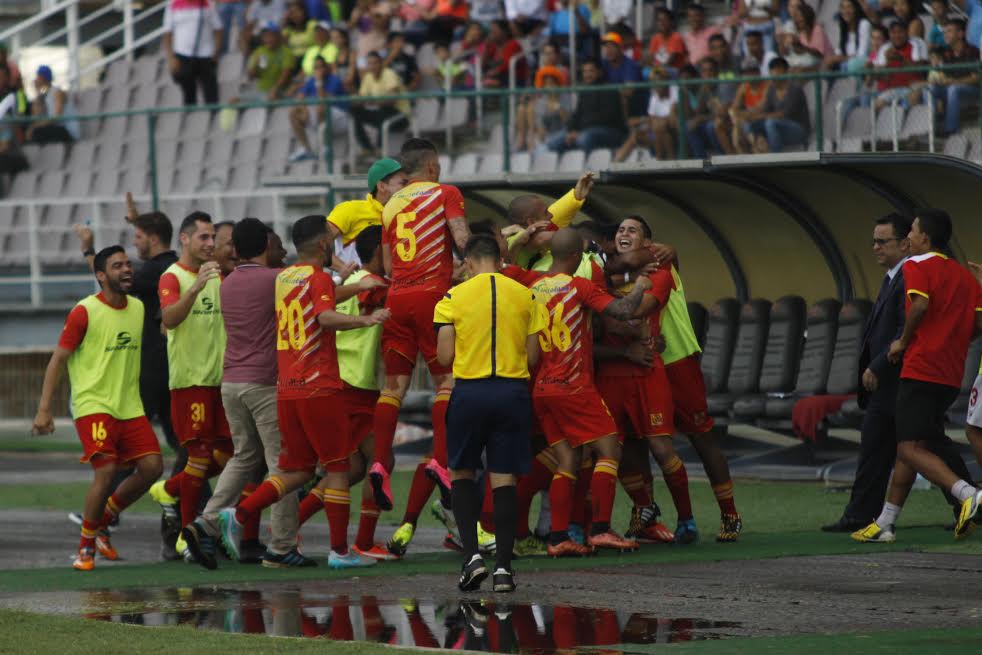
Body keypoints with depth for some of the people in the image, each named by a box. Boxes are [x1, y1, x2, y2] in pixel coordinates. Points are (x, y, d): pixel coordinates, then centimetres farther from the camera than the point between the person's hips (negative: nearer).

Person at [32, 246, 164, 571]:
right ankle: (85, 546, -1)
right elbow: (58, 360, -7)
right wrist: (44, 409, -12)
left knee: (152, 466, -6)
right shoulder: (85, 312, -9)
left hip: (129, 407, 6)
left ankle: (102, 520, 15)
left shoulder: (137, 308, 10)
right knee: (106, 471, -18)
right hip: (93, 405, -6)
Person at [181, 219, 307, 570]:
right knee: (281, 462, 0)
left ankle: (206, 523, 1)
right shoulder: (275, 280, -9)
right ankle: (281, 548, 0)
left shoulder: (228, 284, 11)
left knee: (244, 457, 17)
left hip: (231, 383, 7)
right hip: (265, 383, -7)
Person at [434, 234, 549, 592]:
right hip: (513, 392, 2)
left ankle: (472, 555, -1)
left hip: (470, 392, -1)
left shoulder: (454, 297, -2)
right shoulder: (525, 296, 4)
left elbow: (445, 357, -3)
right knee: (504, 478, 4)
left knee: (462, 473, 13)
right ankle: (503, 567, 1)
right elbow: (532, 356, 5)